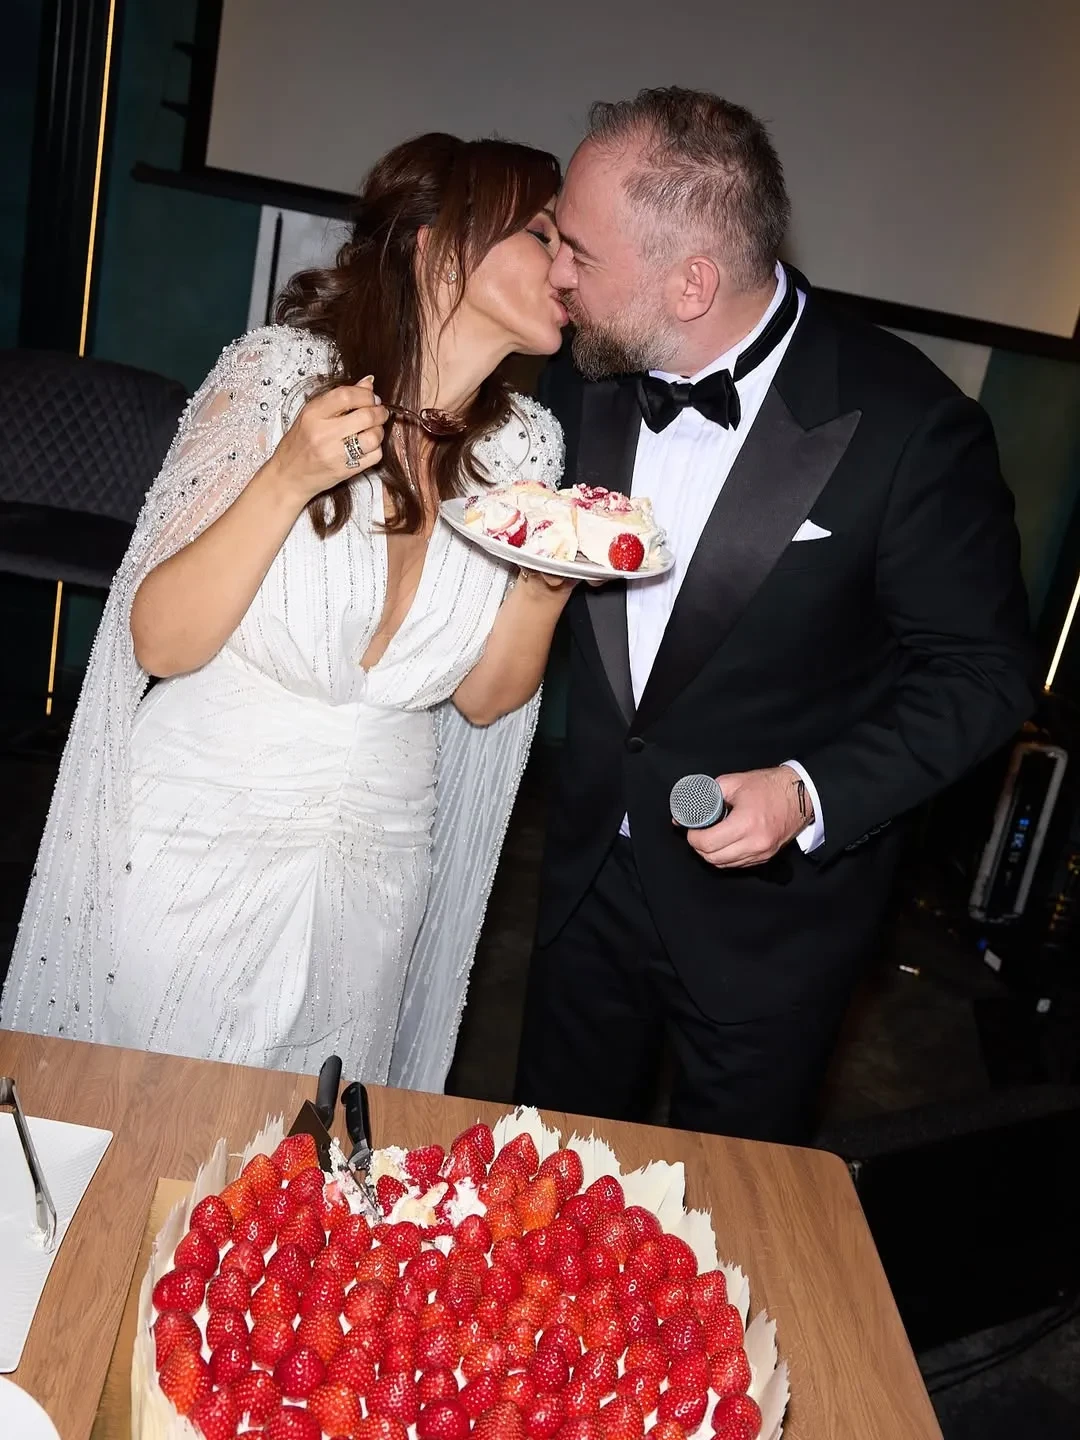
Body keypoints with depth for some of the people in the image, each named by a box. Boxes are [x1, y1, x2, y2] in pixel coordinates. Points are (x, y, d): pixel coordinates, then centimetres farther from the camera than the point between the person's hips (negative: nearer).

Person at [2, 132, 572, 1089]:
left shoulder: (525, 445, -2)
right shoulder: (282, 374, -14)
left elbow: (482, 698, 3)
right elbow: (159, 642, -15)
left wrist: (550, 581, -14)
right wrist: (288, 481, -26)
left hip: (375, 867, 4)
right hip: (203, 842, -3)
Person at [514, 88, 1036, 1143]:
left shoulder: (910, 428, -22)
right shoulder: (584, 377, -7)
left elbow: (981, 670, -14)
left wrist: (815, 794, -26)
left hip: (770, 910, -4)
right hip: (590, 872, 5)